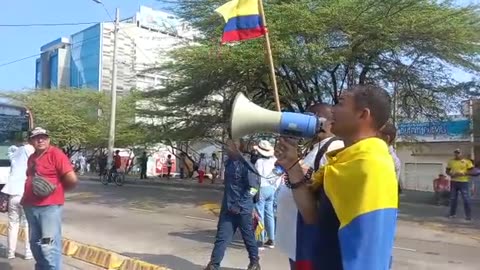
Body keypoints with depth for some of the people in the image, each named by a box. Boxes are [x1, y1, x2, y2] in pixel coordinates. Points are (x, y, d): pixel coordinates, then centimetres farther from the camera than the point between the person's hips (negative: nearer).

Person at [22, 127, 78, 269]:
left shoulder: (56, 153, -12)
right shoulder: (31, 158, 13)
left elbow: (72, 180, -19)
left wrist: (57, 190, -3)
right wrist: (26, 197, 10)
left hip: (49, 207, -8)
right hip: (30, 207, 8)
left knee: (49, 247, -8)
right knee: (35, 244, 20)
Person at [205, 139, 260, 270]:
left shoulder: (246, 165, -17)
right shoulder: (228, 163, 7)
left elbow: (253, 187, -18)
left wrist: (239, 205, -17)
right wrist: (227, 203, 16)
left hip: (243, 209, -6)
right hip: (228, 208, 6)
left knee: (248, 237, 10)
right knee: (222, 237, 7)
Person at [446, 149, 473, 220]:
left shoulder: (467, 161, -2)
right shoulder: (451, 161, 8)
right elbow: (447, 171, 13)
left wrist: (463, 173, -19)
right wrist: (451, 174, -8)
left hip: (463, 182, -3)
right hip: (453, 182, 4)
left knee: (466, 199, -4)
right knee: (453, 198, 10)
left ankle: (468, 215, 3)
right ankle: (452, 213, 20)